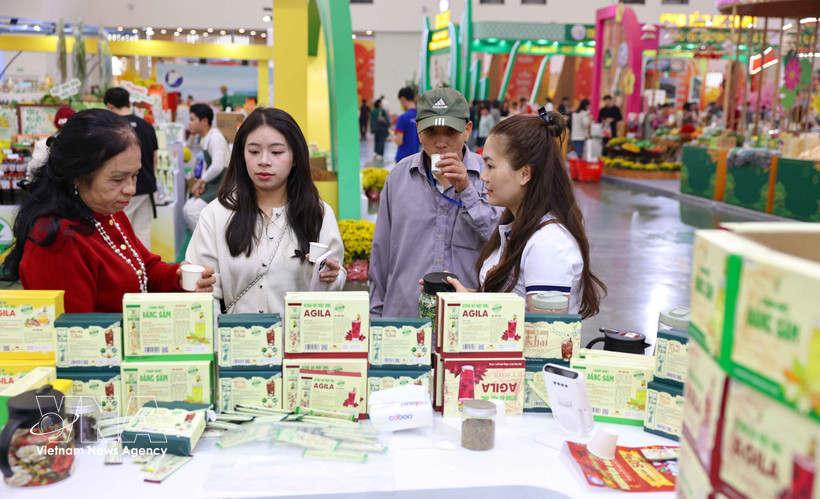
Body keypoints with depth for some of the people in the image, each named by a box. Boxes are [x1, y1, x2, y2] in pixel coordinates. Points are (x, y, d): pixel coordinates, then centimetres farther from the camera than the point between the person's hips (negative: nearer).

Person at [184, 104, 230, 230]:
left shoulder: (215, 137, -16)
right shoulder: (205, 138, 14)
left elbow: (217, 166, -25)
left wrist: (201, 181, -12)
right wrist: (202, 183, 2)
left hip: (222, 186, -9)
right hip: (213, 185, 9)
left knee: (192, 210, -18)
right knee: (187, 209, 2)